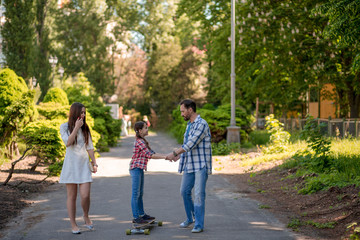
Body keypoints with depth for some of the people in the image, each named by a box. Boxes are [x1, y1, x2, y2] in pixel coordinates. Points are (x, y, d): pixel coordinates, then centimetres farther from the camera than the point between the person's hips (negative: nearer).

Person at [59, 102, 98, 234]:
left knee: (85, 195, -8)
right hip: (71, 164, -2)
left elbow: (90, 147, 13)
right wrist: (76, 127, -14)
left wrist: (94, 162, 7)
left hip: (84, 164, 2)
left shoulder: (85, 128, 12)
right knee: (72, 196, 2)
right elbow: (68, 142, -15)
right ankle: (73, 224, 12)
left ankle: (86, 216, 19)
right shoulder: (64, 127, 1)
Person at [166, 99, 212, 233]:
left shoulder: (201, 124, -14)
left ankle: (199, 225, -3)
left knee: (199, 194, -8)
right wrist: (177, 155, 11)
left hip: (201, 166, -9)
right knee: (185, 191, 12)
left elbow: (191, 143, -21)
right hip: (189, 165, 9)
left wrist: (175, 153, -19)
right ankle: (190, 218, 30)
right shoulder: (189, 125, 16)